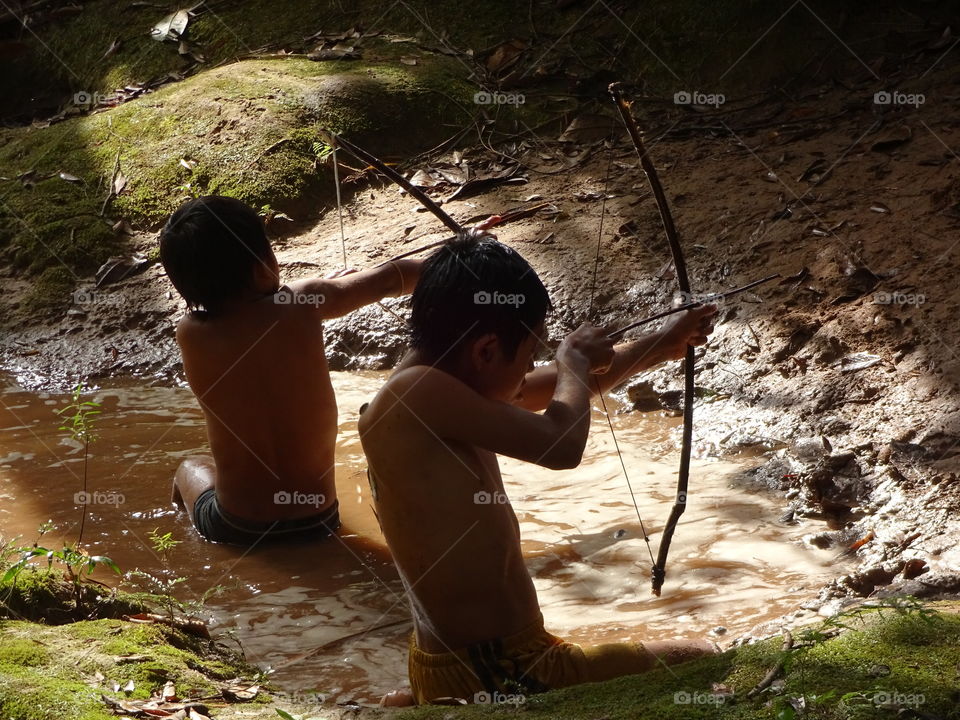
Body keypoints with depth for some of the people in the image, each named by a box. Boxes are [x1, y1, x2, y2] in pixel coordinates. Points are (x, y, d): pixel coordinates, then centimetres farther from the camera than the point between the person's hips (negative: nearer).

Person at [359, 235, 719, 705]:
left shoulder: (437, 393, 7)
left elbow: (557, 390, 24)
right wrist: (574, 361, -6)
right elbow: (560, 443, -26)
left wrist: (661, 346, 29)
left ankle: (414, 705, 21)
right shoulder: (418, 394, -22)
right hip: (500, 677, -9)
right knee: (701, 665, 0)